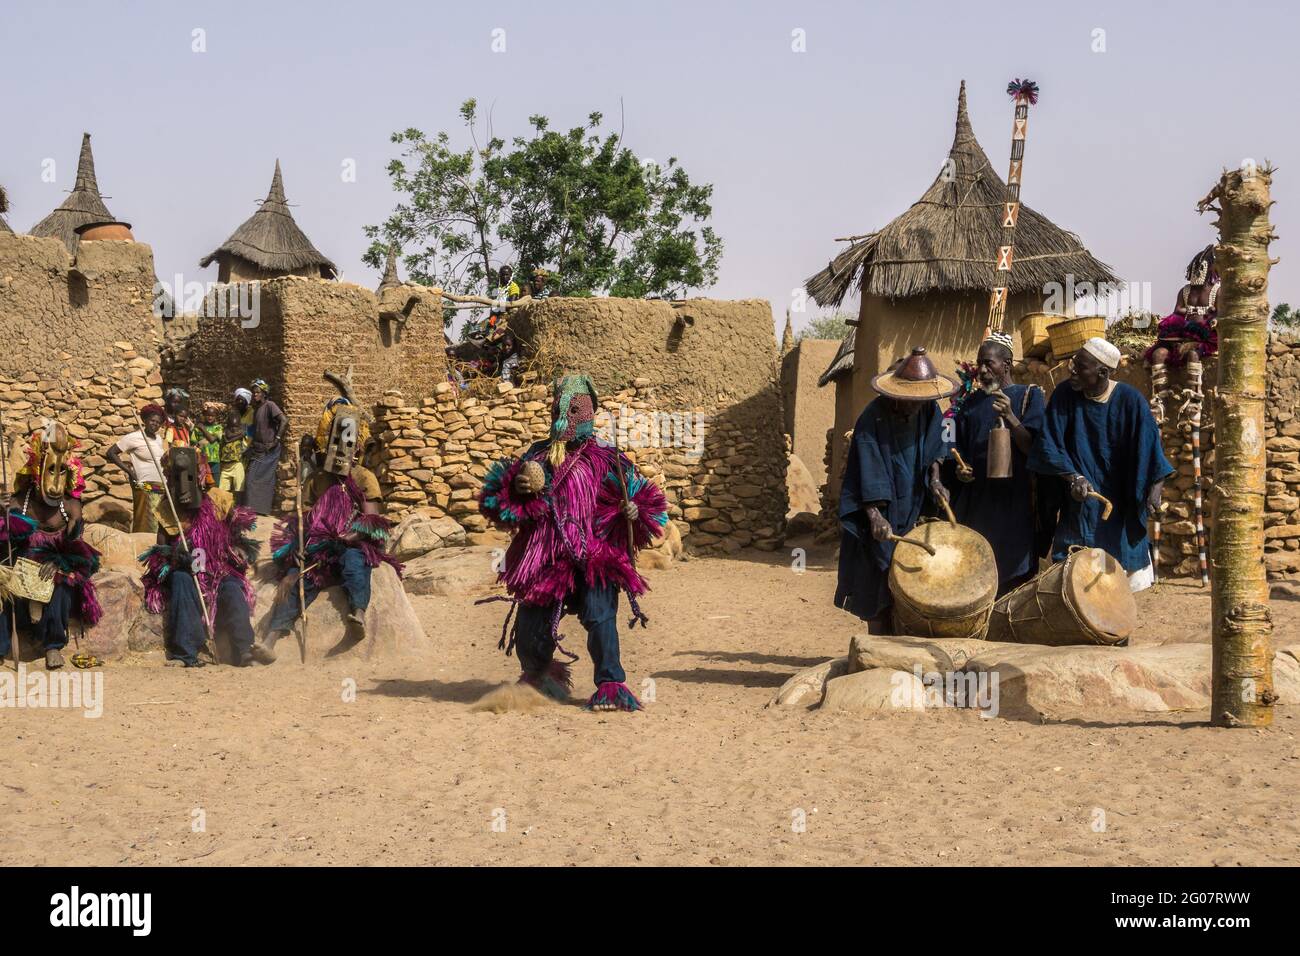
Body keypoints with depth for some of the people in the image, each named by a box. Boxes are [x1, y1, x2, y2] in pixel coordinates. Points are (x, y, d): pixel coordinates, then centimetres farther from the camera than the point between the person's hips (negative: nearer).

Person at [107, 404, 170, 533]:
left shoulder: (159, 439, 14)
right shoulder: (134, 438, -6)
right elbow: (111, 453, -5)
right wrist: (129, 471, -9)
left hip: (162, 488, 7)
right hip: (145, 488, -7)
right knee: (147, 528, -9)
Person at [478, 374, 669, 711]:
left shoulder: (604, 459, 4)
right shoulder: (537, 456, 10)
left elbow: (639, 493, 6)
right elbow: (494, 496, 9)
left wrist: (634, 511, -17)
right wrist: (517, 488, -12)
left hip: (593, 556, -2)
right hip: (546, 556, 3)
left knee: (600, 614, -20)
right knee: (533, 621, 7)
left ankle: (611, 686, -13)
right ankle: (536, 677, 35)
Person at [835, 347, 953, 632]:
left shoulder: (929, 410, -3)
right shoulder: (873, 418, -20)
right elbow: (868, 472, -25)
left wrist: (935, 479, -4)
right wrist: (875, 515, -34)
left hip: (913, 507, 5)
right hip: (882, 513, -5)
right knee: (879, 585, -2)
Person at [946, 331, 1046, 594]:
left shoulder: (1030, 396, 2)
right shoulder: (970, 402, 13)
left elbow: (1033, 448, -6)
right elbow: (959, 445, 19)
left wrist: (1010, 417, -20)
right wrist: (959, 468, -2)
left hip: (1013, 497, -3)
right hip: (974, 499, 4)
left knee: (1011, 572, -3)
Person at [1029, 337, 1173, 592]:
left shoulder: (1129, 400, -9)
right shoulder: (1064, 396, -7)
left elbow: (1150, 446, -11)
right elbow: (1048, 446, -8)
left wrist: (1155, 488, -24)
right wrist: (1073, 478, -22)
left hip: (1120, 502, 0)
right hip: (1079, 502, 0)